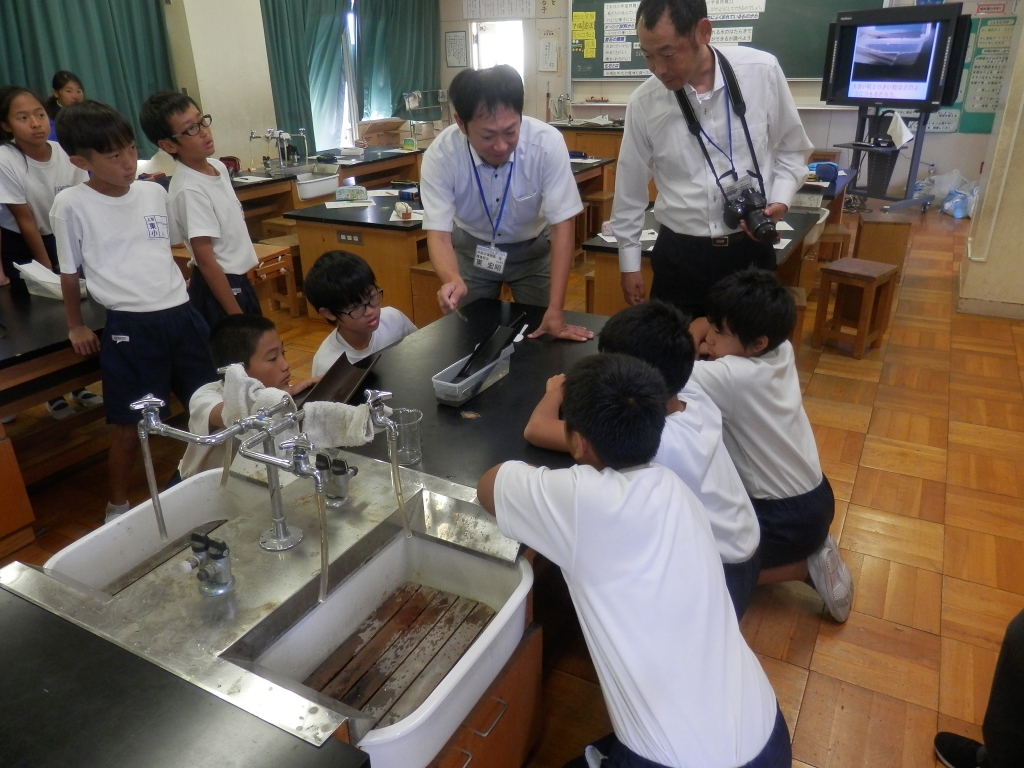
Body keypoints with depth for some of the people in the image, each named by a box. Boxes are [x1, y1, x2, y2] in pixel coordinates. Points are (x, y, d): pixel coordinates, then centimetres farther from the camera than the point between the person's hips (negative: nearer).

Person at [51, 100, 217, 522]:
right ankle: (118, 505, 28)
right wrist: (76, 327, 11)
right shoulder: (71, 205, -8)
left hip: (182, 314, 5)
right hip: (130, 327, -4)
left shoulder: (154, 192, 5)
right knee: (132, 423, 5)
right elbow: (69, 272, 3)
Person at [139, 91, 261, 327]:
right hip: (220, 286, -9)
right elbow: (206, 261, -23)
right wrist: (237, 317, -23)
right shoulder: (190, 190, -22)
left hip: (239, 279, 9)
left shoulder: (217, 166, 3)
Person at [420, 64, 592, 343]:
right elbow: (438, 232, -27)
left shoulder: (547, 143, -30)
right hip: (471, 248, 1)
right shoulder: (440, 155, -28)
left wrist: (555, 310, -33)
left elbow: (562, 224, -27)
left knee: (540, 339, 4)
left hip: (532, 248, 0)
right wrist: (453, 280, -50)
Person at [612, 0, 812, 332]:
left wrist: (780, 199, -9)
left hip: (750, 250, 0)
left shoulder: (763, 71, -8)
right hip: (678, 253, 0)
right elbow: (630, 188, 4)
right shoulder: (643, 103, -6)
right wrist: (629, 263, 8)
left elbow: (791, 148, 8)